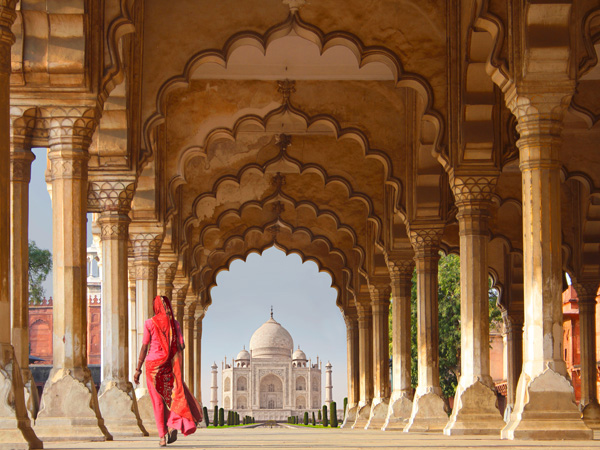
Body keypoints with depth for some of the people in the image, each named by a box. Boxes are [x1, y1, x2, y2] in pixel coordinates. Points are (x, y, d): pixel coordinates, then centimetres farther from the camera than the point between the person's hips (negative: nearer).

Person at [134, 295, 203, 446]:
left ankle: (162, 436, 1)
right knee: (175, 396, 13)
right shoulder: (174, 324, 3)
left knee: (158, 401, 4)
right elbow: (182, 346, 0)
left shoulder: (150, 323, -4)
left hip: (153, 365, -1)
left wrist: (138, 369, -1)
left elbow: (144, 347, -5)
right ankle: (173, 425, -13)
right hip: (169, 366, 1)